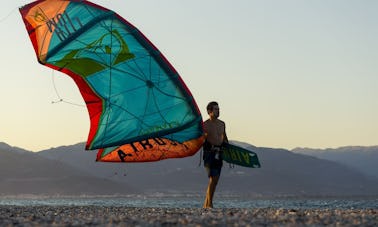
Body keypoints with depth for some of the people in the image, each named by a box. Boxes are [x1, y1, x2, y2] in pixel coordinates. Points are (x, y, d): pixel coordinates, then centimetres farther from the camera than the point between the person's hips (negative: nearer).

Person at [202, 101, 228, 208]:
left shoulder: (222, 124, 14)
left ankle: (206, 203, 18)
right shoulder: (205, 125, -5)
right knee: (213, 178, -14)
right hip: (209, 152, -6)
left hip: (219, 153, 7)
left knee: (215, 179, 8)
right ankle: (209, 203, -9)